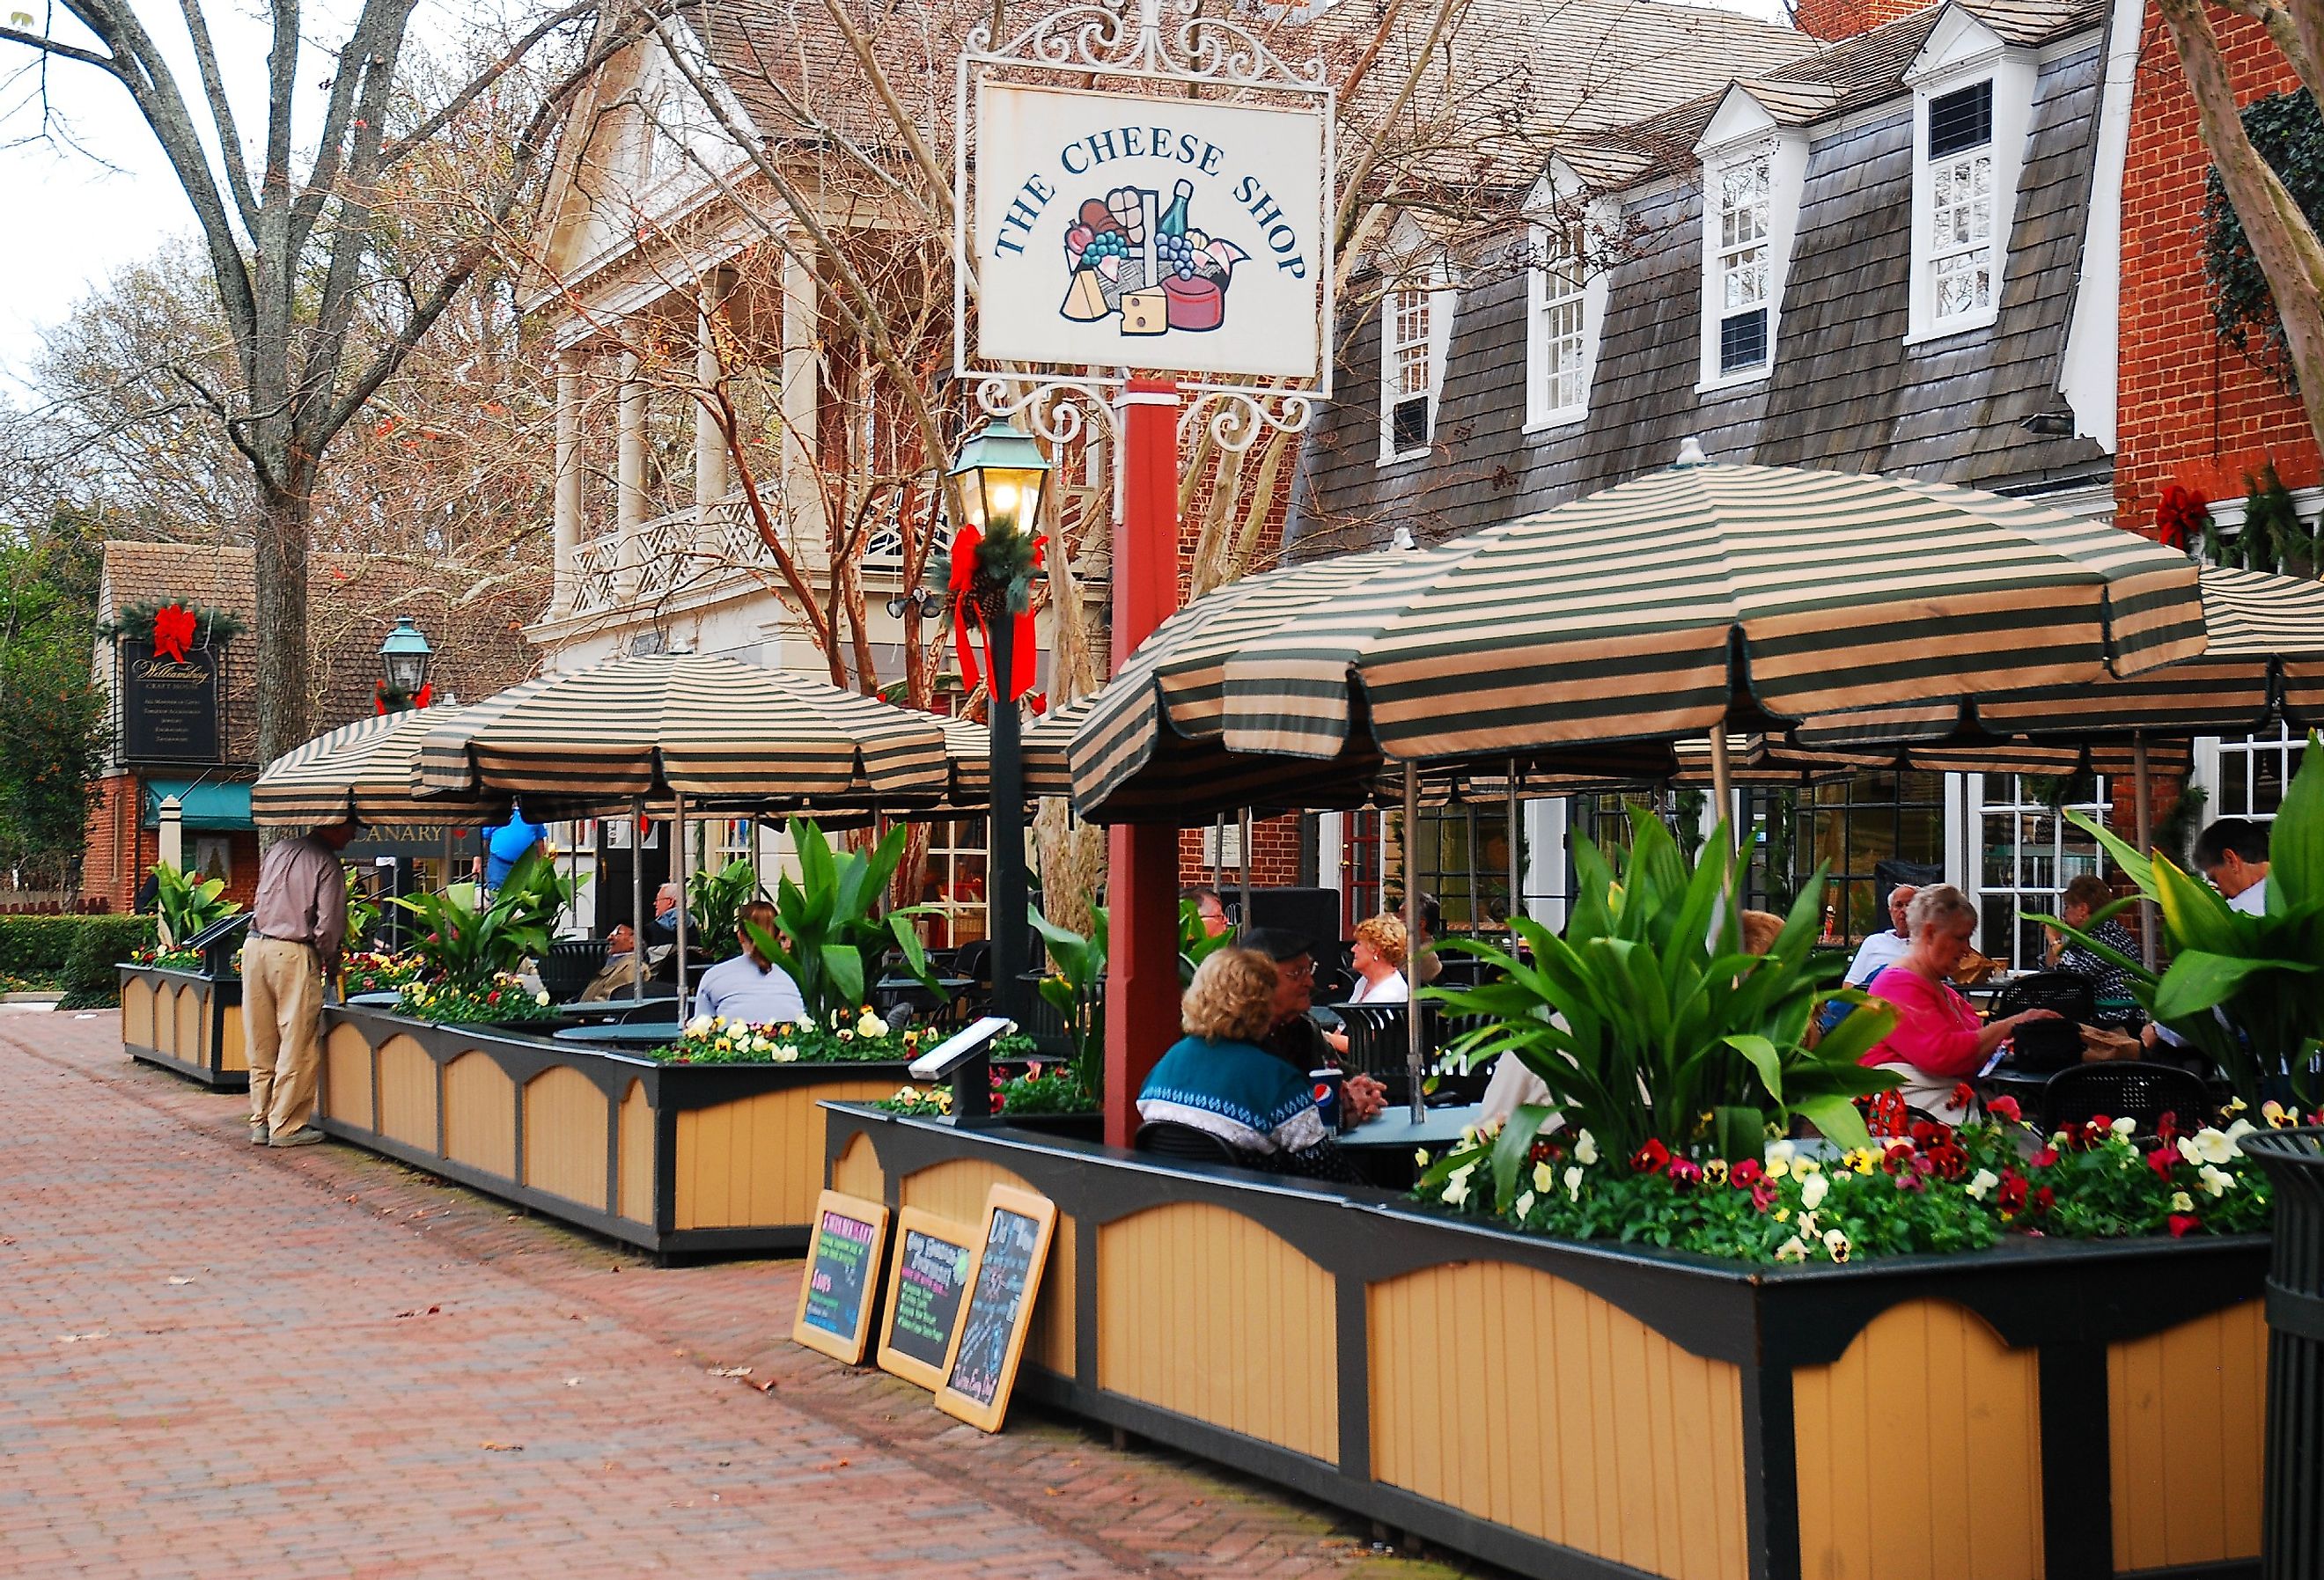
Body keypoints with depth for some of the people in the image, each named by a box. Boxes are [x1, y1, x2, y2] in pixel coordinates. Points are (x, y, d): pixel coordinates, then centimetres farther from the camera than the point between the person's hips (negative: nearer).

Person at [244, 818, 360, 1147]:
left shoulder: (276, 850, 13)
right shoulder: (326, 863, -6)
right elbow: (328, 923, -10)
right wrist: (331, 960, 6)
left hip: (256, 946, 7)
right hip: (294, 954, -7)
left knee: (261, 1045, 12)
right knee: (298, 1046, 1)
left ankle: (261, 1123, 18)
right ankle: (286, 1126, 4)